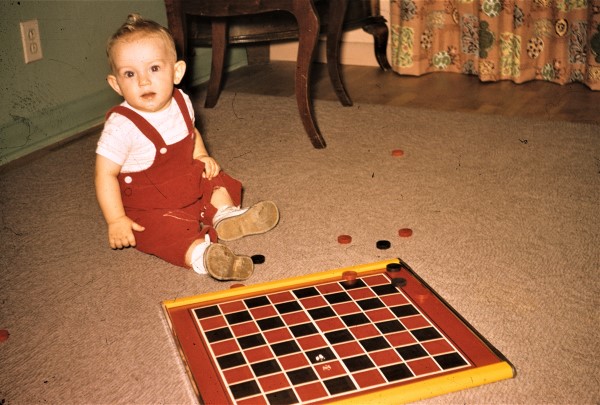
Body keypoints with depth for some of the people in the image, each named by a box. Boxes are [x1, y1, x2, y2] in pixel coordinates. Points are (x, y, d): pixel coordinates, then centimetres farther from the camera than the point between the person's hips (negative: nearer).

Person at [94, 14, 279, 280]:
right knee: (164, 229, -30)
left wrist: (201, 156, 0)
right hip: (149, 205, -7)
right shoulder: (121, 126, -26)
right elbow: (105, 174, -22)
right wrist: (116, 221, -24)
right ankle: (200, 255, -48)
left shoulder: (180, 102, -7)